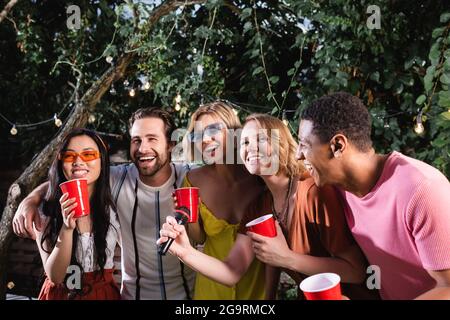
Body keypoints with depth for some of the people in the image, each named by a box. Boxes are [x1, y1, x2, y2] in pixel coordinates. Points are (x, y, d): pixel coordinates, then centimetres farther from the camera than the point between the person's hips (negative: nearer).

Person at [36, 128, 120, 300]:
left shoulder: (113, 205, -8)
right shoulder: (45, 211, -13)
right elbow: (54, 276, -19)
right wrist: (66, 228, -30)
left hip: (105, 293, 2)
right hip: (61, 293, -1)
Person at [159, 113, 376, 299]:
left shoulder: (315, 192, -20)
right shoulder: (258, 207, 0)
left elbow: (357, 271, -21)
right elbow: (232, 273, -3)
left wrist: (288, 258, -27)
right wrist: (186, 252, -18)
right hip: (308, 296, 5)